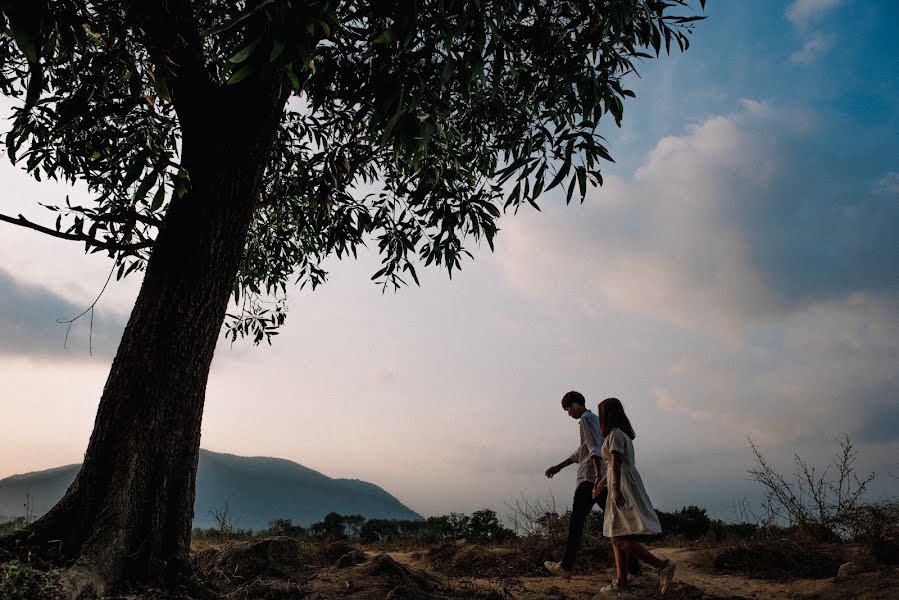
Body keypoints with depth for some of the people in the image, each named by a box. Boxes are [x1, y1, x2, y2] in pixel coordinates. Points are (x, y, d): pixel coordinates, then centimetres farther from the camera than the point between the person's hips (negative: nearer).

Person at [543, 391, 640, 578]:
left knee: (576, 521, 0)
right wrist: (559, 467, 35)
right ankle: (633, 566, 3)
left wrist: (598, 475, -28)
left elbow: (594, 449, -20)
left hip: (589, 479, -9)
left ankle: (565, 566, 6)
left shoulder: (586, 419, -6)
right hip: (605, 480, 9)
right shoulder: (596, 420, 23)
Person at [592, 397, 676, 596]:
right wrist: (602, 483, 34)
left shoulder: (615, 434, -11)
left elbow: (616, 464, -21)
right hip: (624, 487, 10)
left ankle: (663, 566, -15)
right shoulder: (622, 434, 18)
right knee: (617, 537, 12)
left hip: (623, 488, -10)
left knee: (620, 539, -11)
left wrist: (616, 489, -26)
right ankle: (621, 581, 15)